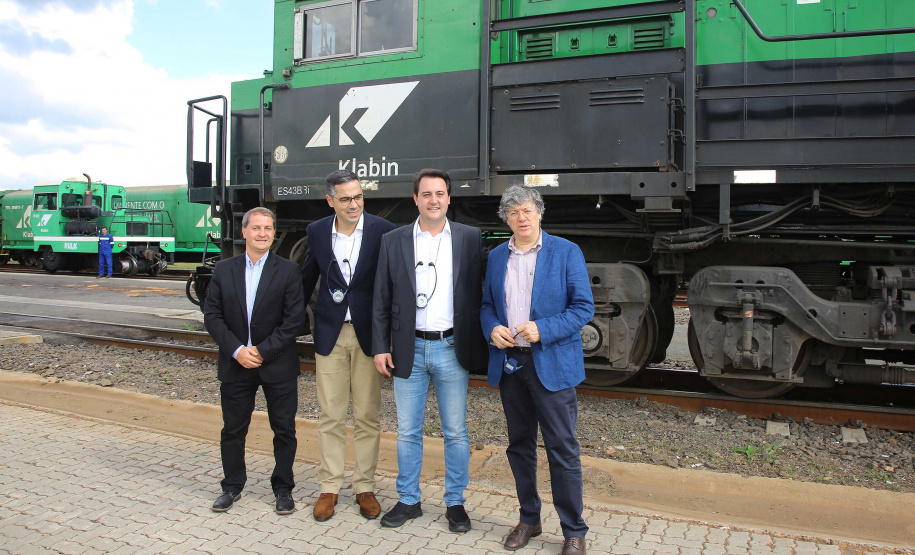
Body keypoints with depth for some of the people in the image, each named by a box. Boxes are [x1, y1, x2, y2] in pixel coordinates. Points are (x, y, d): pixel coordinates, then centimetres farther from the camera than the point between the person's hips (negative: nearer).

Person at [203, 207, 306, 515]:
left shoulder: (288, 270, -3)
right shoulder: (224, 270, 5)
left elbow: (294, 319, -9)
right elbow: (212, 315, 1)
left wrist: (262, 350, -14)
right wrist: (237, 350, -11)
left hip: (278, 365, -2)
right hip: (235, 364, 2)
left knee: (284, 430, 7)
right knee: (232, 430, 12)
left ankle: (283, 488, 24)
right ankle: (232, 487, 30)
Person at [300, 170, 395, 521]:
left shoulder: (383, 231, -6)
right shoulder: (317, 232, 2)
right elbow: (308, 278, 15)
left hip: (368, 333, -2)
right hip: (330, 333, 2)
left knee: (367, 417, 8)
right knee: (330, 417, 9)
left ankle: (365, 487, 22)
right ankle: (329, 488, 22)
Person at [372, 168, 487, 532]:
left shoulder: (470, 238, 2)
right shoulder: (393, 241, 3)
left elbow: (479, 291, 2)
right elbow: (381, 300, 5)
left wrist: (478, 344, -3)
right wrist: (380, 347, 0)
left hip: (452, 349, -1)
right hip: (409, 349, 1)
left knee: (456, 432, 9)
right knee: (407, 432, 11)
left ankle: (455, 502, 25)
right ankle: (408, 501, 27)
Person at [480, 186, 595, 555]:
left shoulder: (566, 253, -4)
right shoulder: (496, 257, 10)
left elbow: (584, 307, -7)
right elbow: (487, 304, 16)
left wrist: (543, 329, -19)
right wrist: (492, 328, -6)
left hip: (551, 364, -4)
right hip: (508, 363, 5)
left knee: (562, 449, 0)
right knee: (519, 445, 15)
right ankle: (529, 519, 32)